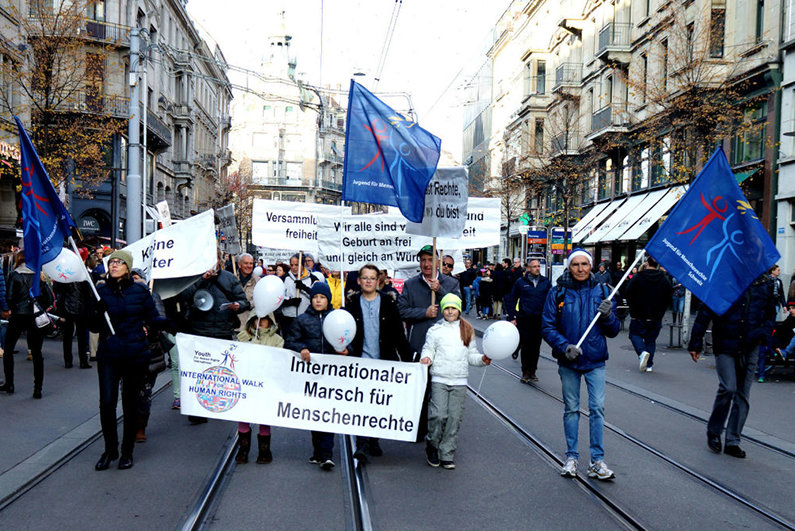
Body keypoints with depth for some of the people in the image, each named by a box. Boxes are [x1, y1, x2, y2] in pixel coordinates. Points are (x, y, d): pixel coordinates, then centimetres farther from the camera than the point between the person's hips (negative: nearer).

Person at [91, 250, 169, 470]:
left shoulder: (140, 291, 0)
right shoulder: (101, 292, 3)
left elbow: (153, 319, 2)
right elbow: (94, 327, 6)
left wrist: (171, 322, -17)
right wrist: (97, 313, -15)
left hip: (136, 355, 0)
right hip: (109, 355, 1)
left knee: (131, 404, 8)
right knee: (107, 403, -6)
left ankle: (127, 452, 24)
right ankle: (110, 449, 16)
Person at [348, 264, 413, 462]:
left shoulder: (388, 303, 4)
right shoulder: (352, 304, 4)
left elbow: (399, 334, 5)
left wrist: (407, 359, 2)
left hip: (385, 362, 1)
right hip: (361, 361, -1)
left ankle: (374, 440, 23)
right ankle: (362, 443, -8)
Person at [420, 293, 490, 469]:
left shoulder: (468, 330, 12)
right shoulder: (435, 330, 5)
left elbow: (471, 355, 14)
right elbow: (428, 348, 5)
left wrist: (482, 359, -4)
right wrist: (427, 357, -16)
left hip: (459, 381, 2)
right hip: (439, 379, -2)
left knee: (455, 417, 1)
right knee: (439, 415, -11)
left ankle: (447, 454, 13)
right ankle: (432, 446, 14)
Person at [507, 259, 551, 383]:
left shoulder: (546, 282, 7)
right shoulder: (521, 282, 3)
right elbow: (512, 300, 6)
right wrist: (512, 318, 1)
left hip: (540, 319, 2)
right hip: (524, 319, -2)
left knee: (536, 346, 8)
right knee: (526, 345, -1)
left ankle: (532, 372, 18)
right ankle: (525, 372, 8)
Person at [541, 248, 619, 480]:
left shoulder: (601, 292, 1)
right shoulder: (558, 293, -4)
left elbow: (613, 332, 4)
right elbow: (547, 327, -4)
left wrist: (608, 316, -17)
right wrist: (564, 345, -19)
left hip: (595, 360, 0)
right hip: (568, 362, 0)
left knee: (597, 407, -3)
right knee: (571, 409, 10)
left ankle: (597, 461, 7)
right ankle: (571, 457, 22)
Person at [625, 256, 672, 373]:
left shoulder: (637, 278, -9)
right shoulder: (664, 280, 1)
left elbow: (628, 294, -6)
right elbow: (668, 299, 6)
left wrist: (633, 310, 8)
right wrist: (660, 312, 17)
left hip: (638, 316, -3)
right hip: (656, 318, 3)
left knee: (635, 334, 11)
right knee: (651, 339, 12)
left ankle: (642, 352, -16)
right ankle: (649, 365, 11)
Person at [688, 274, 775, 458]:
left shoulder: (765, 284, 5)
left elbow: (771, 313, 20)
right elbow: (705, 313, -4)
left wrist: (764, 333, -1)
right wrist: (695, 344, -6)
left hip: (750, 348, 4)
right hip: (725, 346, -4)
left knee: (743, 395, 6)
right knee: (728, 388, -15)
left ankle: (732, 441, 16)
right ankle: (713, 431, 9)